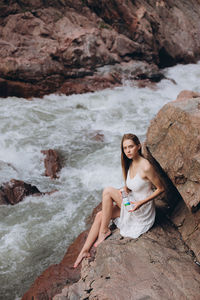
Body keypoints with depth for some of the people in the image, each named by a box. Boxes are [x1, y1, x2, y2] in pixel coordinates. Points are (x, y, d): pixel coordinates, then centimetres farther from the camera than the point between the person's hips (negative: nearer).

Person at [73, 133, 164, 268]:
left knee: (108, 191, -18)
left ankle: (104, 230, -5)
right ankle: (85, 250, 0)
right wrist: (124, 191, -7)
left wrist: (141, 202, -22)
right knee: (100, 215, -5)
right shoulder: (130, 163, 3)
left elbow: (161, 189, -15)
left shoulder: (146, 167, -23)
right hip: (131, 203, 8)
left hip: (142, 210, -8)